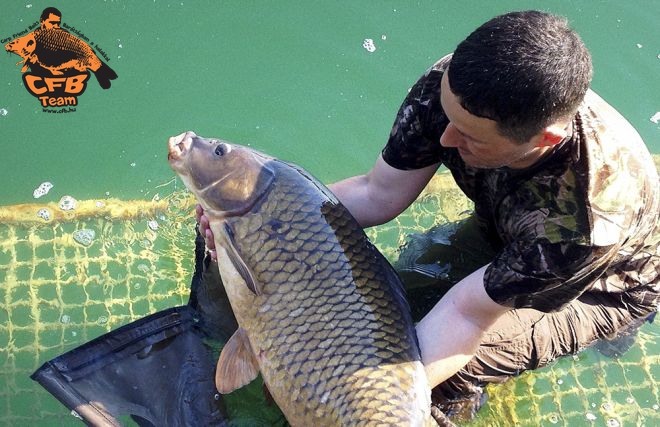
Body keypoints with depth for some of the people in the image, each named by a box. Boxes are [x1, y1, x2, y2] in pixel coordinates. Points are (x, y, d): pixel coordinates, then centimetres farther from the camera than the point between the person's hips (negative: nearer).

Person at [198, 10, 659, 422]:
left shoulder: (593, 212, -45)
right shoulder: (454, 86, -30)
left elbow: (468, 314, -38)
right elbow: (378, 194, -19)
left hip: (599, 288, -5)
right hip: (499, 237, 5)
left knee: (444, 363, -23)